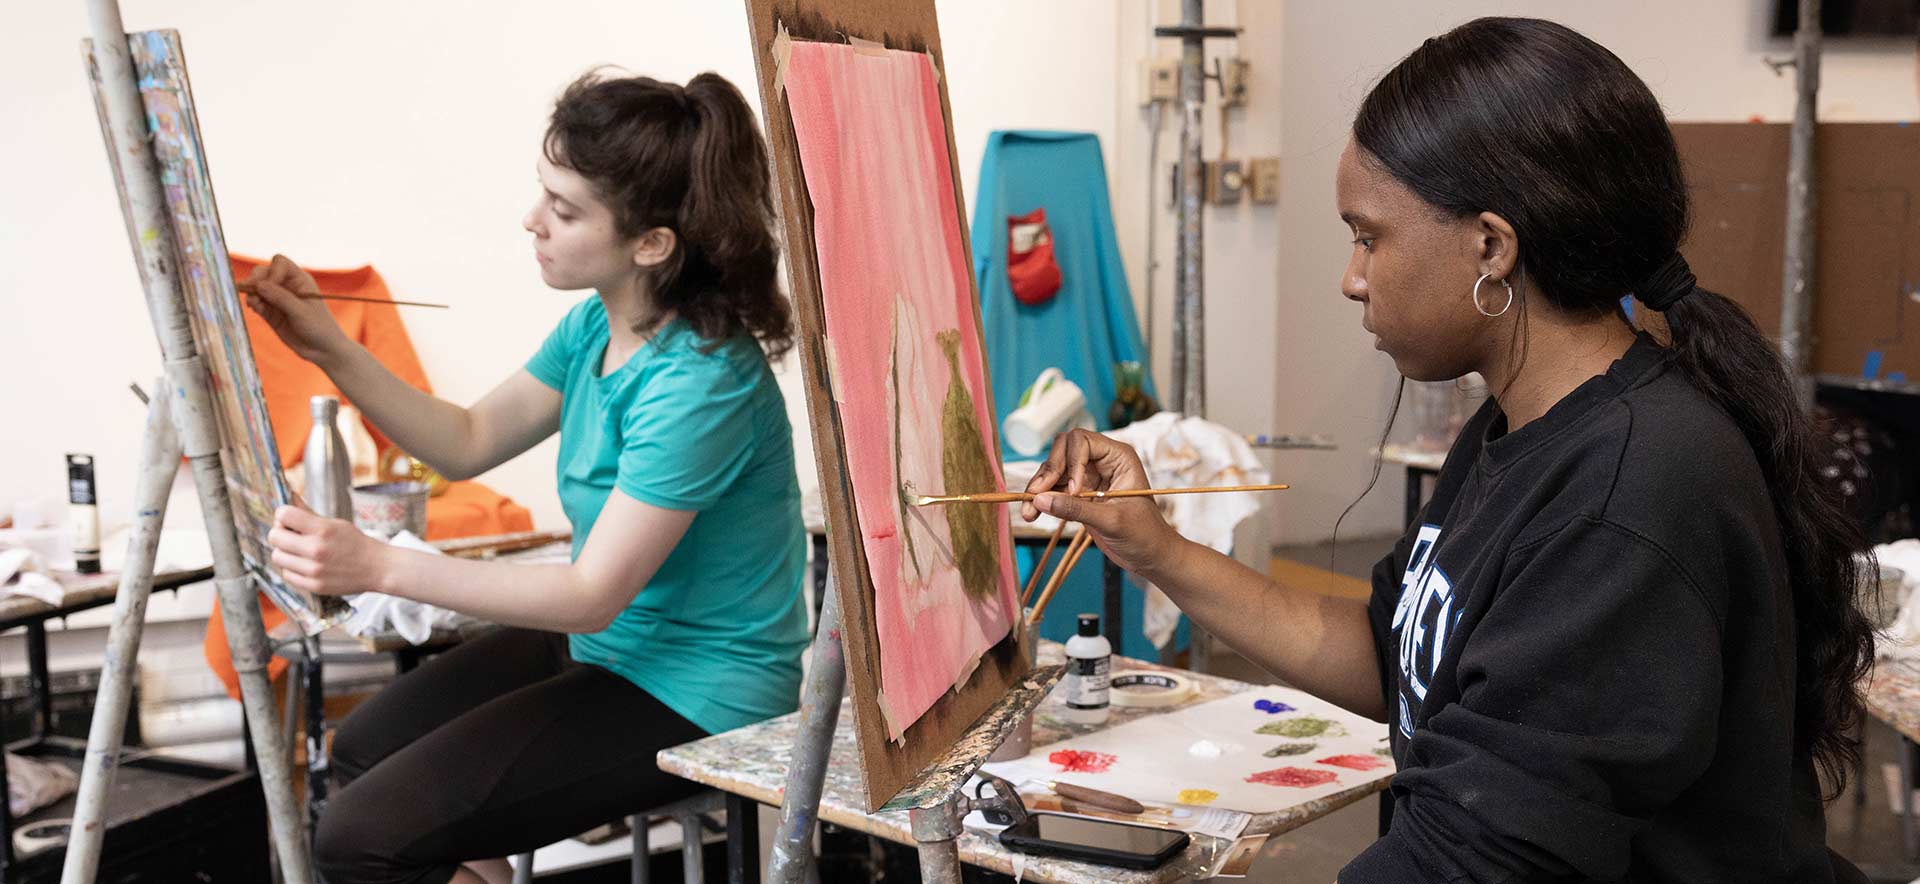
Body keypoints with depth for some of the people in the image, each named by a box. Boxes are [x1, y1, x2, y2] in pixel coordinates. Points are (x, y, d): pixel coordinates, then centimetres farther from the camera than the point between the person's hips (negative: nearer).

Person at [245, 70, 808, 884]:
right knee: (363, 750, 16)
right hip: (607, 642, 9)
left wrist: (379, 566, -30)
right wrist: (331, 350, -2)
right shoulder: (597, 326, -1)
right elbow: (468, 442, 10)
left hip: (694, 700, -9)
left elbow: (592, 595, -25)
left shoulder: (698, 382, -28)